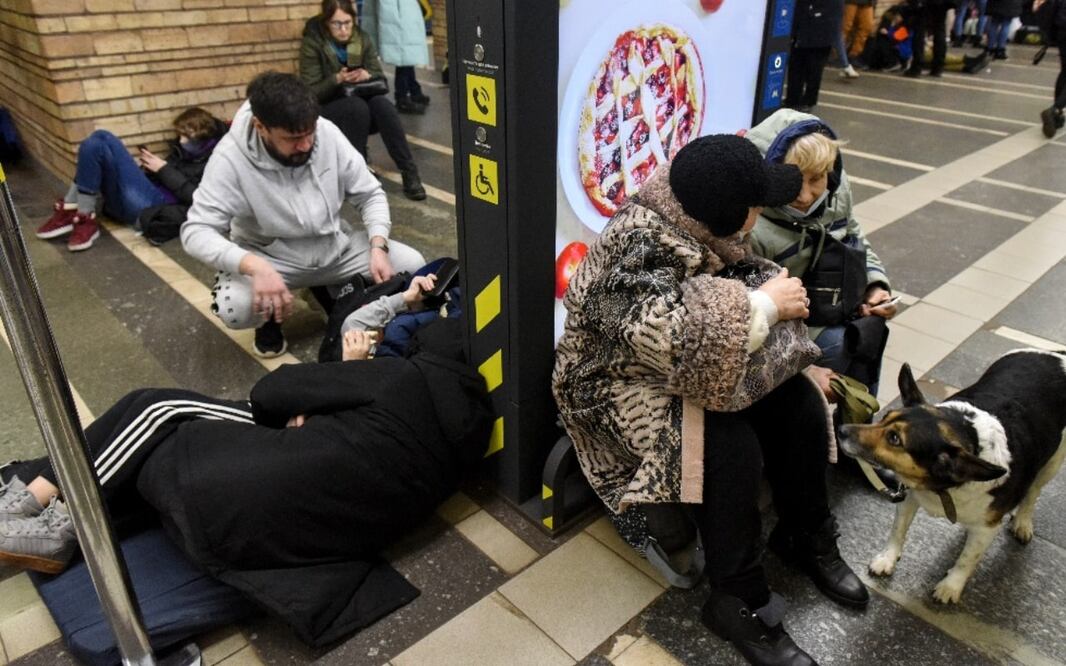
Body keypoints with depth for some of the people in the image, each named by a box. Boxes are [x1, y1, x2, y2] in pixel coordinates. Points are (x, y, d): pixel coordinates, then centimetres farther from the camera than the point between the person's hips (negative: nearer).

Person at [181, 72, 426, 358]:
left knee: (412, 265, -14)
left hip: (336, 247, 4)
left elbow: (369, 195, -5)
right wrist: (256, 266, -45)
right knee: (234, 308, -34)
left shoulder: (328, 133, -14)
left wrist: (378, 247, -22)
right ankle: (269, 318, 6)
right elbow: (196, 231, -27)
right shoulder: (231, 158, -23)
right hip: (271, 257, -3)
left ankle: (331, 291, 13)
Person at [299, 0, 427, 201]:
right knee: (357, 107, -35)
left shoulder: (363, 38, -1)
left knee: (383, 105, -30)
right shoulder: (312, 43, -11)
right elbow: (310, 93, -13)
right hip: (327, 110, -3)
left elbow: (381, 80, -1)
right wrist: (337, 79, -30)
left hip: (361, 105, 3)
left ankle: (409, 173, -32)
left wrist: (367, 76, -24)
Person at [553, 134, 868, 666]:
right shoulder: (637, 248, -31)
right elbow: (683, 345, -39)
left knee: (801, 402, -4)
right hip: (630, 379, -8)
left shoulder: (698, 225, -4)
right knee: (731, 446, -28)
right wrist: (765, 304, -28)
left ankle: (806, 537, 17)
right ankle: (739, 602, -9)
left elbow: (733, 292, 10)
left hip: (699, 365, 9)